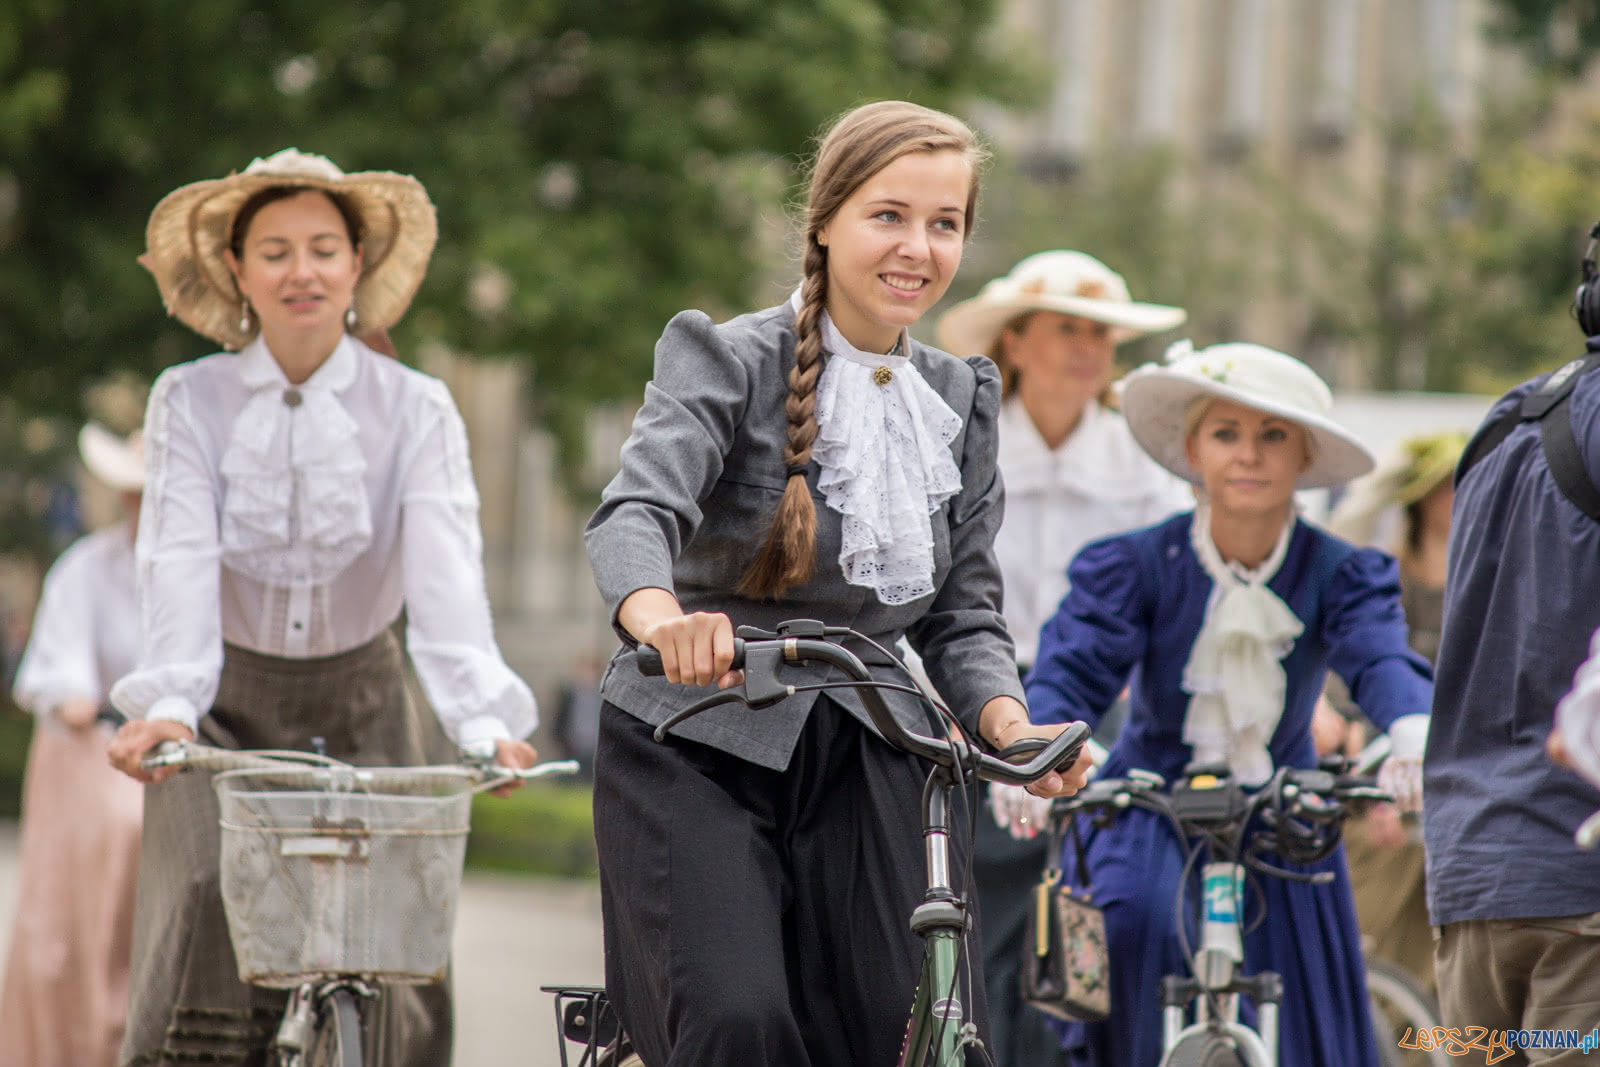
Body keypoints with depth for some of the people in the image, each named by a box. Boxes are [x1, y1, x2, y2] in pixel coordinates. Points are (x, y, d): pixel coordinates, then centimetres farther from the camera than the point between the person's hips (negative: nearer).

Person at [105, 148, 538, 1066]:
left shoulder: (415, 410, -7)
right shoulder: (190, 402, -7)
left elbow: (445, 571, -21)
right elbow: (180, 561, -20)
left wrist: (483, 720, -38)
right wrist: (165, 703, -38)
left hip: (361, 711, 1)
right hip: (225, 714, -1)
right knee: (207, 919, -21)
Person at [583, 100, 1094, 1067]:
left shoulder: (961, 400, 10)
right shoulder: (726, 361, -6)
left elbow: (963, 610, 9)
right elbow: (636, 509, -24)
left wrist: (1005, 718, -13)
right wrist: (658, 613, -47)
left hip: (860, 766, 4)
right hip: (697, 750, -4)